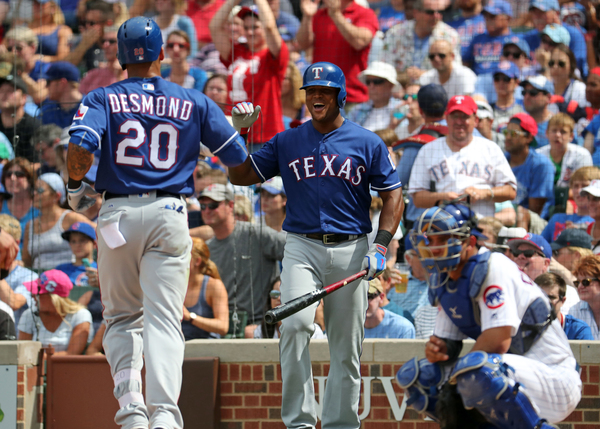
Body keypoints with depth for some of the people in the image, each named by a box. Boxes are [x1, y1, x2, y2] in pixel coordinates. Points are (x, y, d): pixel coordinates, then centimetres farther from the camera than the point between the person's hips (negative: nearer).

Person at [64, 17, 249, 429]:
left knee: (121, 317, 16)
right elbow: (239, 159, 9)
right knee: (163, 320, -7)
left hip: (118, 213, 0)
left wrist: (77, 187, 6)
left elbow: (80, 149, -13)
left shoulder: (103, 99, 4)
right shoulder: (194, 102, 8)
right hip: (170, 215, 0)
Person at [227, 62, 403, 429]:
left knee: (347, 347, 3)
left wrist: (381, 247, -5)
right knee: (296, 324, -21)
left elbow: (393, 195, 6)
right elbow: (240, 176, 13)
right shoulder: (287, 142, 10)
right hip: (302, 249, 0)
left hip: (351, 250, 0)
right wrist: (241, 132, 0)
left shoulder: (368, 144, 5)